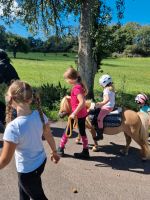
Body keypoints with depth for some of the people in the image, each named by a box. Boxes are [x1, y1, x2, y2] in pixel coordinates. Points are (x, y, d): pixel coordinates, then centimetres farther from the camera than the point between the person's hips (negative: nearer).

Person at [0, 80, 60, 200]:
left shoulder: (13, 127, -33)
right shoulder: (39, 115, -16)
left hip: (27, 171, -6)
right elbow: (49, 137, -1)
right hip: (41, 162, 6)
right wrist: (54, 152, 17)